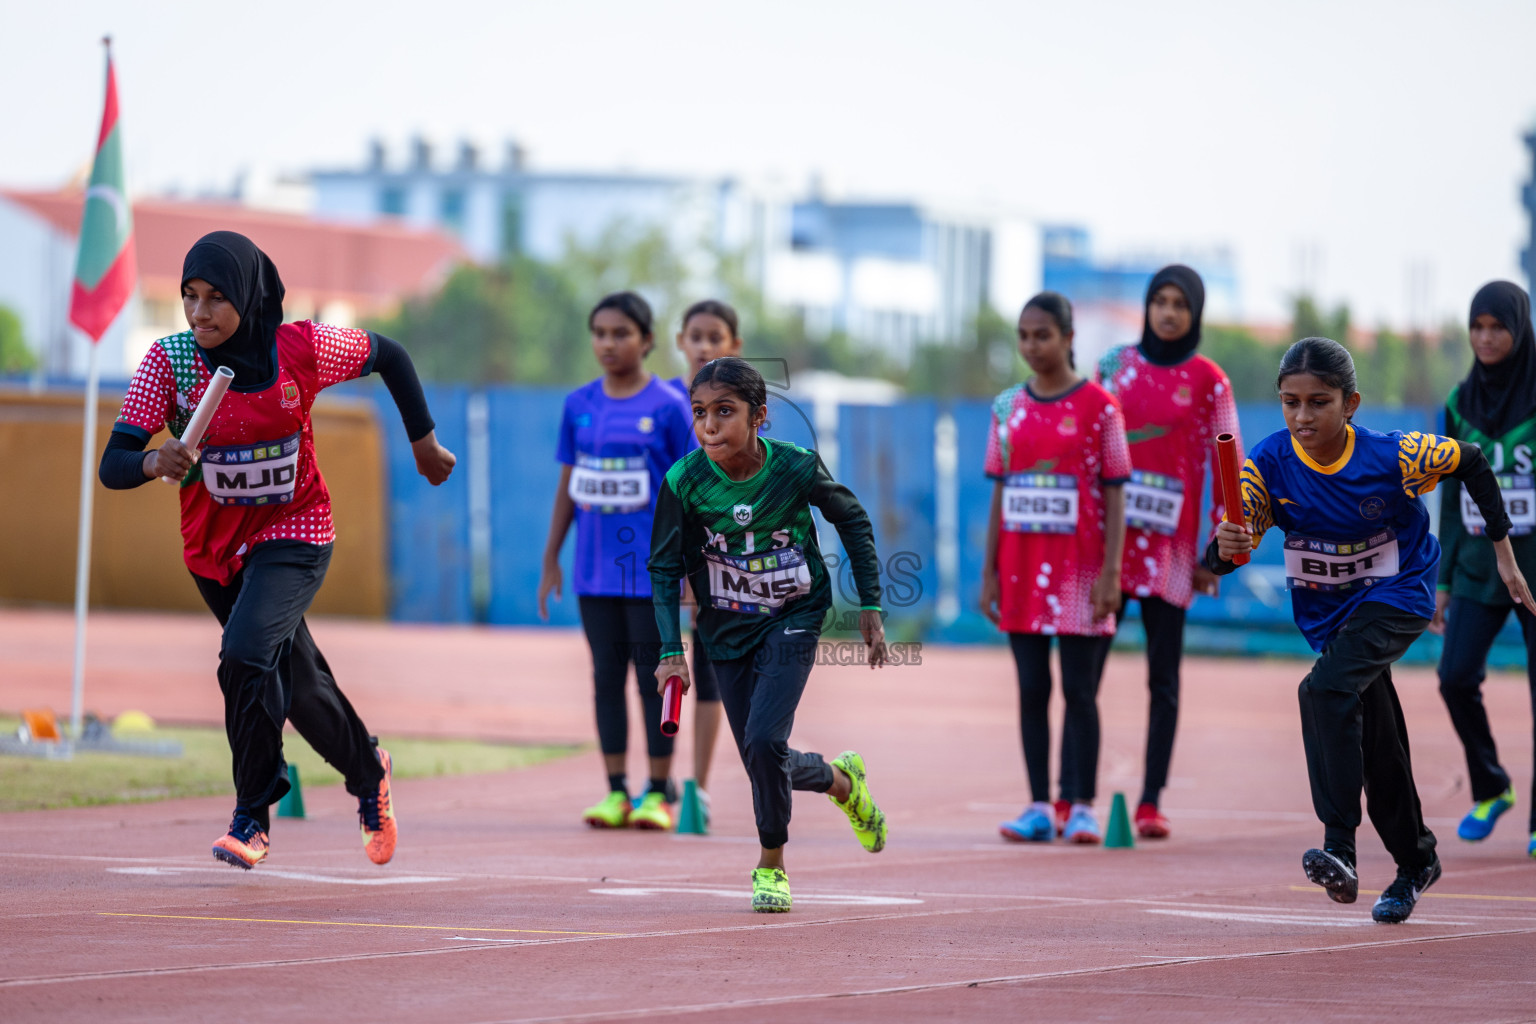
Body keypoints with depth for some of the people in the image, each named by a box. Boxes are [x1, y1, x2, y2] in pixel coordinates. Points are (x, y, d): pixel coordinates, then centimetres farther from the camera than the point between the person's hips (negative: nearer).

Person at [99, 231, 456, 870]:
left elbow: (388, 355, 1)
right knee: (297, 684, 17)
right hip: (213, 546, 3)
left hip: (294, 534, -3)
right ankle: (367, 774, 46)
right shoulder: (170, 361, -17)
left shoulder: (302, 349, -18)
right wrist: (153, 463, -42)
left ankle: (252, 817, -13)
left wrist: (424, 440, 8)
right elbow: (112, 467, -21)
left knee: (246, 655, -27)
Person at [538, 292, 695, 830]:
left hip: (650, 569, -4)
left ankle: (658, 792, 9)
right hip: (596, 569, 4)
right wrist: (551, 560, 11)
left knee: (653, 676, 2)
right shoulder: (578, 405, 5)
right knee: (606, 676, 7)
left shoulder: (667, 407, -6)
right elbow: (568, 485, 12)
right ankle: (616, 792, 13)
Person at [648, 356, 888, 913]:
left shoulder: (796, 468, -19)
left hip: (793, 620, -3)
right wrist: (672, 651, -14)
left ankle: (771, 864, 3)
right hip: (728, 632, 3)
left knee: (763, 742, -19)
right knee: (762, 763, 6)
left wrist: (870, 607, 2)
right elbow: (664, 568, -6)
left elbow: (853, 521, -1)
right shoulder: (684, 483, -18)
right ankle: (840, 779, 39)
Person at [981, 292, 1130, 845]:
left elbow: (1115, 493, -4)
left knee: (1079, 690, -2)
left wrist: (1111, 573, -11)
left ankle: (1082, 808, 3)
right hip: (1022, 569, 4)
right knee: (1032, 689, 4)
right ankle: (1039, 808, 7)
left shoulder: (1098, 406, -3)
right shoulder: (1008, 408, 9)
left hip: (1079, 568, -4)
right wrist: (990, 571, 6)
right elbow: (1000, 493, 12)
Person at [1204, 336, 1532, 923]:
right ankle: (1415, 861, 36)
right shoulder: (1268, 464, -18)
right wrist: (1225, 547, -46)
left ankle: (1340, 848, -32)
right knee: (1374, 744, 12)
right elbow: (1218, 561, -21)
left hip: (1399, 595, -4)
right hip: (1328, 613, 4)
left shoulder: (1393, 456, -24)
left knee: (1325, 689, -29)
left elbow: (1471, 463, -5)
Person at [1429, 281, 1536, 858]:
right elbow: (1453, 500, 13)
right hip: (1480, 566, 4)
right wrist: (1443, 581, 10)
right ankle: (1490, 789, 13)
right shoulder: (1460, 404, 8)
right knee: (1456, 676, -9)